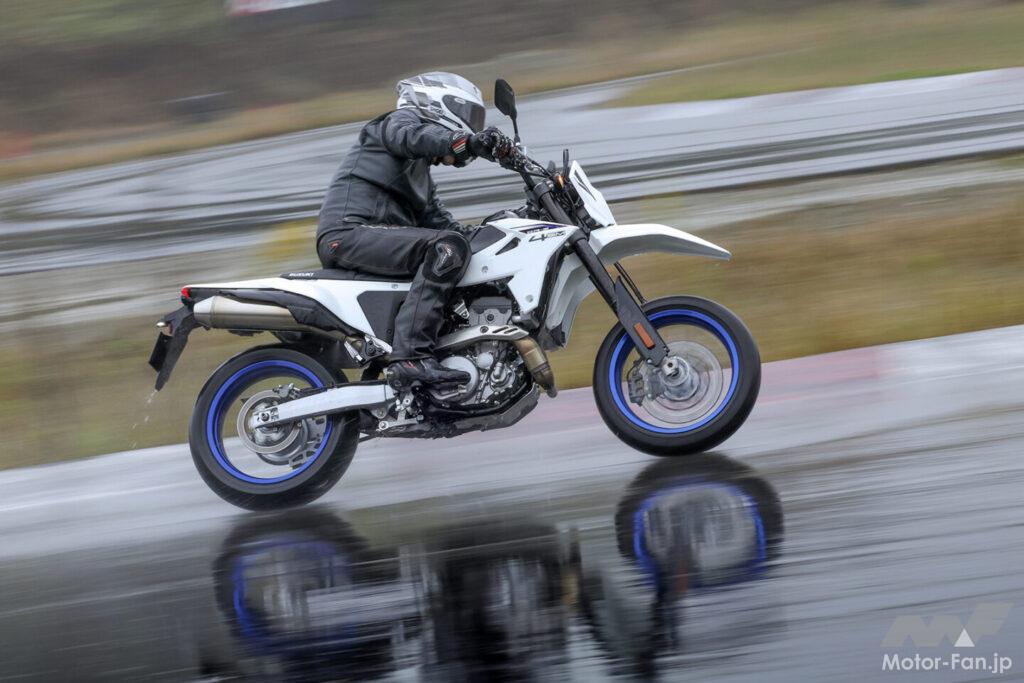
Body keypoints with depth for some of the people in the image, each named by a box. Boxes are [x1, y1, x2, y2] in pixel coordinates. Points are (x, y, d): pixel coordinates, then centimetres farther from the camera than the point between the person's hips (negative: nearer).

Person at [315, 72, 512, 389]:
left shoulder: (422, 173, 33)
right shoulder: (399, 120, 6)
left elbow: (438, 220, 24)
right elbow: (411, 136, -19)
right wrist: (470, 142, -35)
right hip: (351, 231, -10)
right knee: (448, 249, -26)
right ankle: (410, 357, -37)